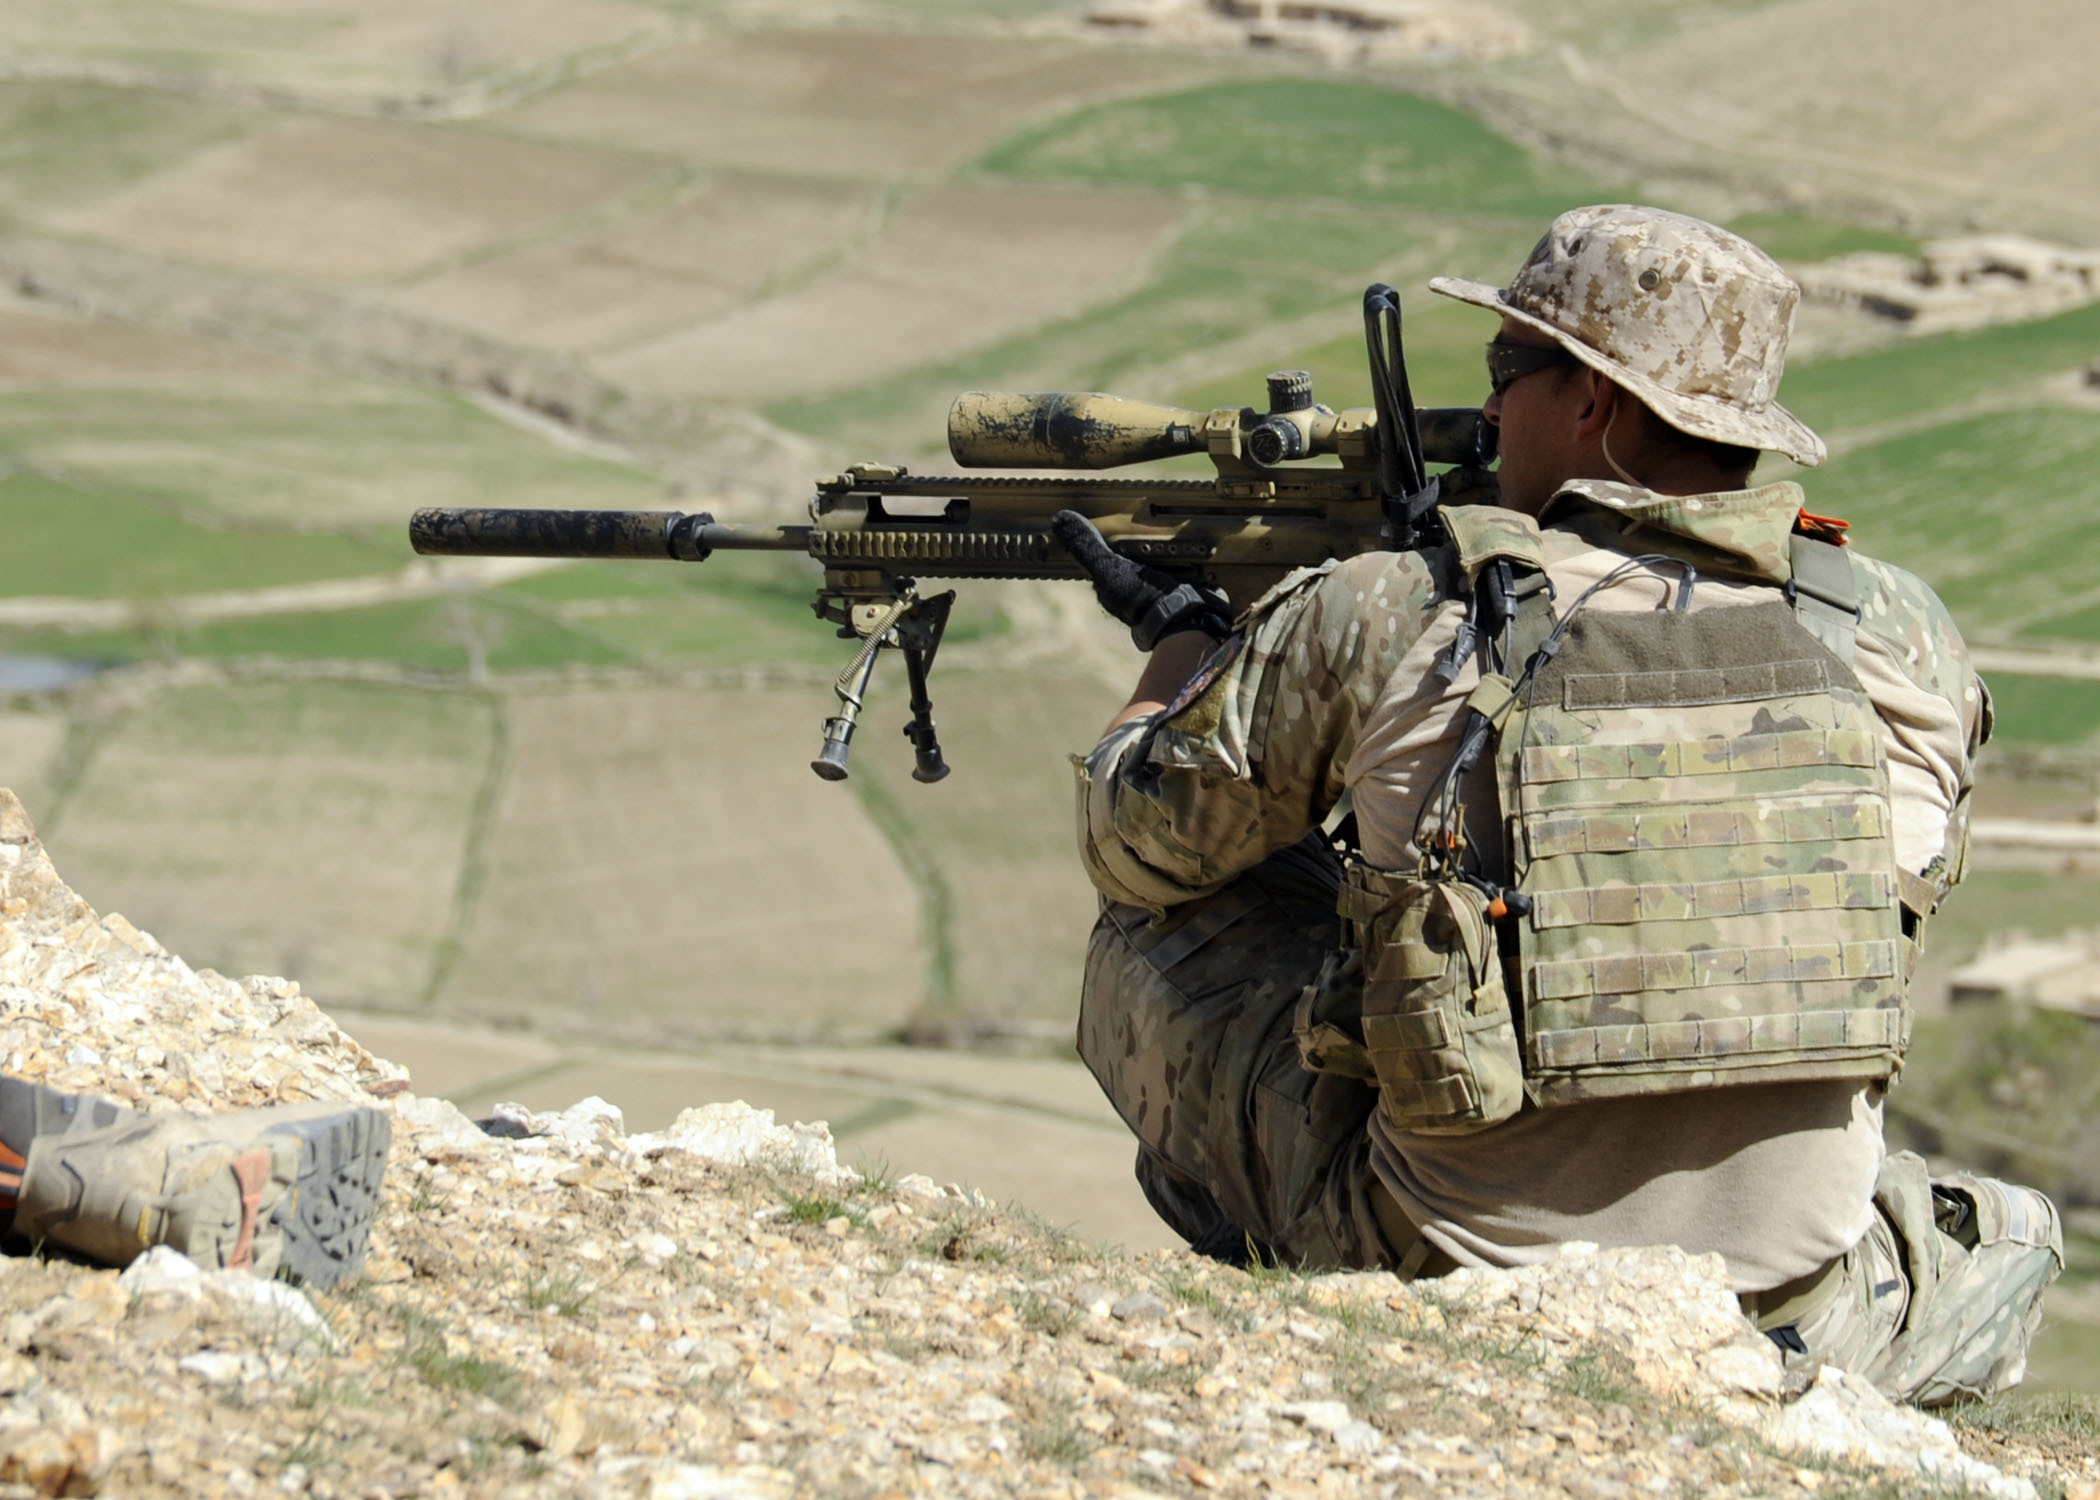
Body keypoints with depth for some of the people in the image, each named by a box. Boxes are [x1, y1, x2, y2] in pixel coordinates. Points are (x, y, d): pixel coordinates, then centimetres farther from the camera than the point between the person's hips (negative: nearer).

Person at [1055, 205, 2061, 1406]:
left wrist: (1180, 637, 31)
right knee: (2009, 1242, 38)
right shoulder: (1903, 643, -5)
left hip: (1441, 1288, -2)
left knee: (1160, 931, 21)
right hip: (1784, 1328, 3)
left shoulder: (1377, 622, -11)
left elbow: (1137, 838, 7)